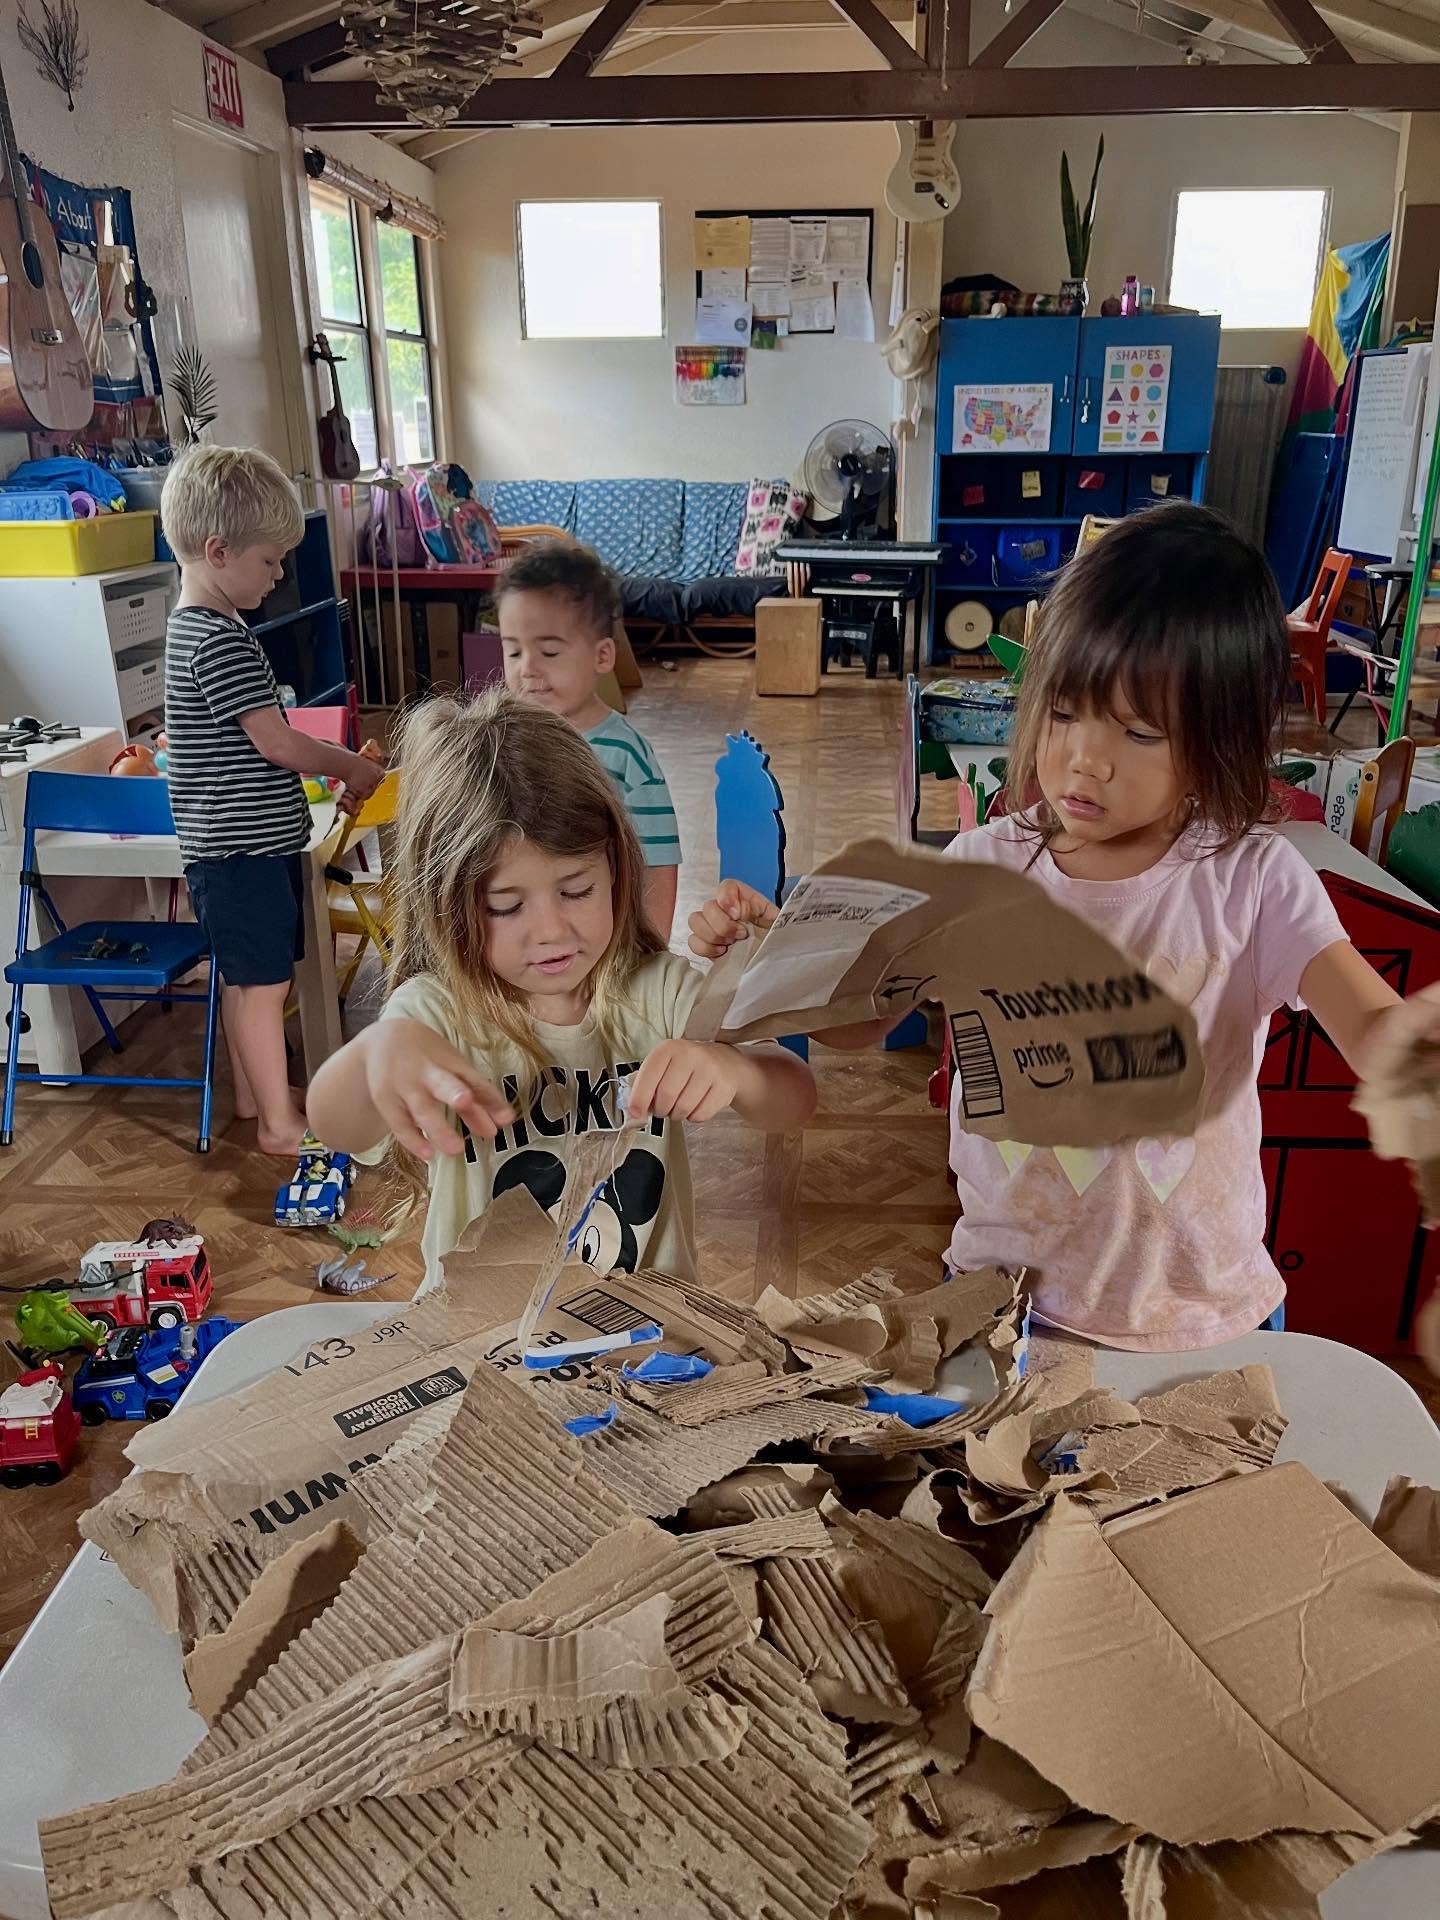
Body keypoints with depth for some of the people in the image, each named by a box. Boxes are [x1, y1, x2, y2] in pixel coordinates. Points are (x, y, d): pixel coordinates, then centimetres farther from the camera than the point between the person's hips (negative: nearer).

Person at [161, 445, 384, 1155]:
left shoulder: (197, 626, 13)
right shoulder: (220, 640, -20)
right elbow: (276, 743, -20)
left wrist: (328, 766, 12)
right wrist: (353, 768, -6)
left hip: (246, 841, 10)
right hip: (242, 848, -10)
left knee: (248, 978, 19)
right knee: (262, 982, 0)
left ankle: (251, 1094, 32)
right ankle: (280, 1122, 11)